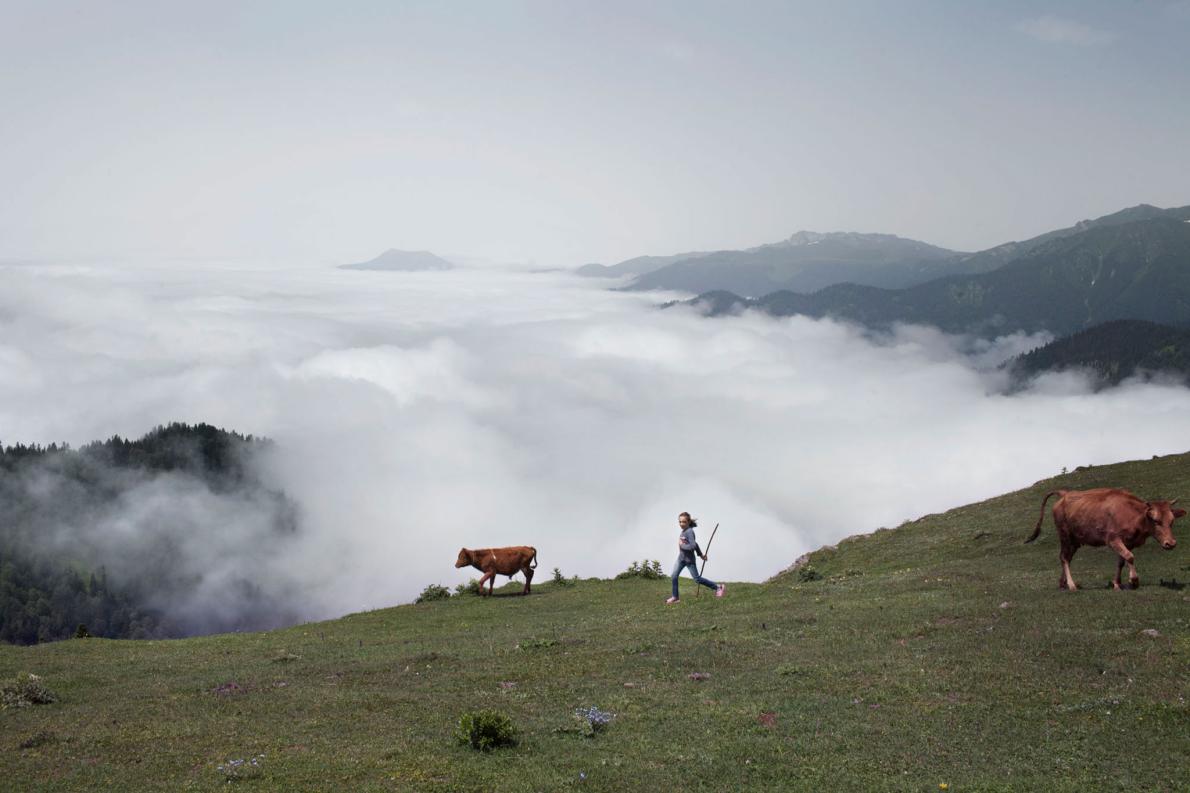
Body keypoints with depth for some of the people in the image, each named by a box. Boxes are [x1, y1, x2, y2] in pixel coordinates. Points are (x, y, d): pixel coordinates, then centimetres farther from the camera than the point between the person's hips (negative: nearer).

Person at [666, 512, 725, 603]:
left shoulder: (689, 532, -20)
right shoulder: (682, 531, 7)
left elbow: (692, 546, -29)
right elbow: (695, 544, 17)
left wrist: (682, 545, -20)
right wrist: (701, 554, 22)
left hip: (689, 559, -8)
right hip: (681, 558, 8)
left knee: (697, 579, 1)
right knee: (674, 577, 1)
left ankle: (718, 587, 13)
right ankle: (675, 597, 10)